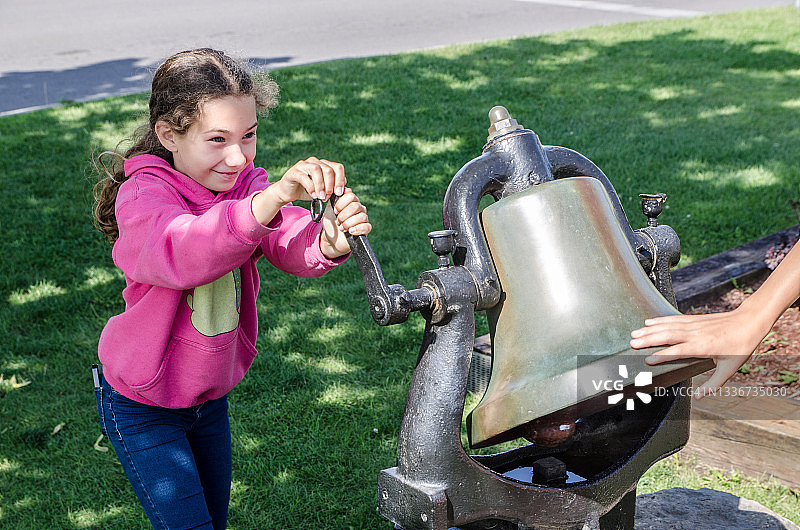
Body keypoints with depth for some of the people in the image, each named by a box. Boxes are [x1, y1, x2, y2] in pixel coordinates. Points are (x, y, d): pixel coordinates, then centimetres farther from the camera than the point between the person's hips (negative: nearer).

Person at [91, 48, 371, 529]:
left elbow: (293, 246, -26)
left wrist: (329, 241, -50)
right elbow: (179, 253, -46)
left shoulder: (249, 184, -8)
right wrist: (270, 200, -61)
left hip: (211, 396, 6)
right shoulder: (142, 195, -24)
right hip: (142, 407, -6)